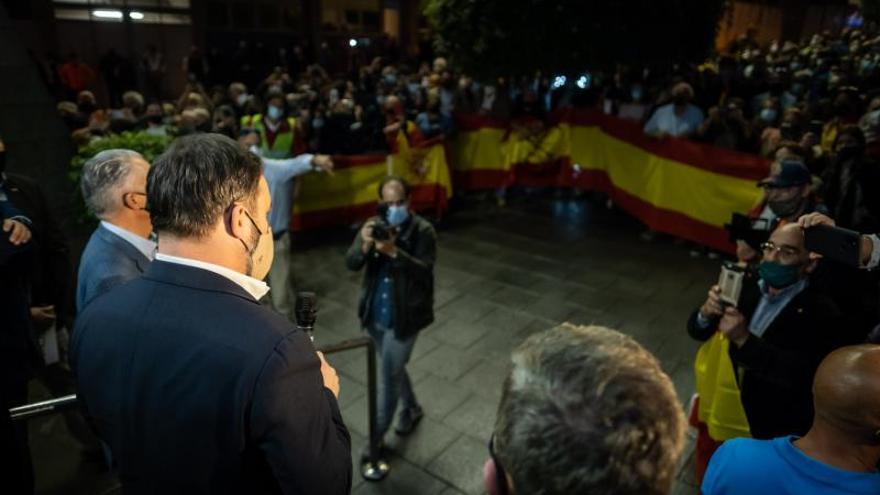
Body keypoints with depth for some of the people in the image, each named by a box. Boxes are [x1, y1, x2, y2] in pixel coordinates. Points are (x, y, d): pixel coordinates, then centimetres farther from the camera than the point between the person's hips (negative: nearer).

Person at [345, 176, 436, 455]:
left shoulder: (423, 231, -14)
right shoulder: (373, 226, -3)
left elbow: (424, 272, -24)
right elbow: (351, 264, -11)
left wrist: (394, 252, -37)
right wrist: (364, 245, -32)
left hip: (404, 317, -5)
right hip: (374, 315, 5)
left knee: (389, 376, 4)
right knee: (394, 369, 23)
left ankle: (377, 436, 24)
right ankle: (412, 408, 49)